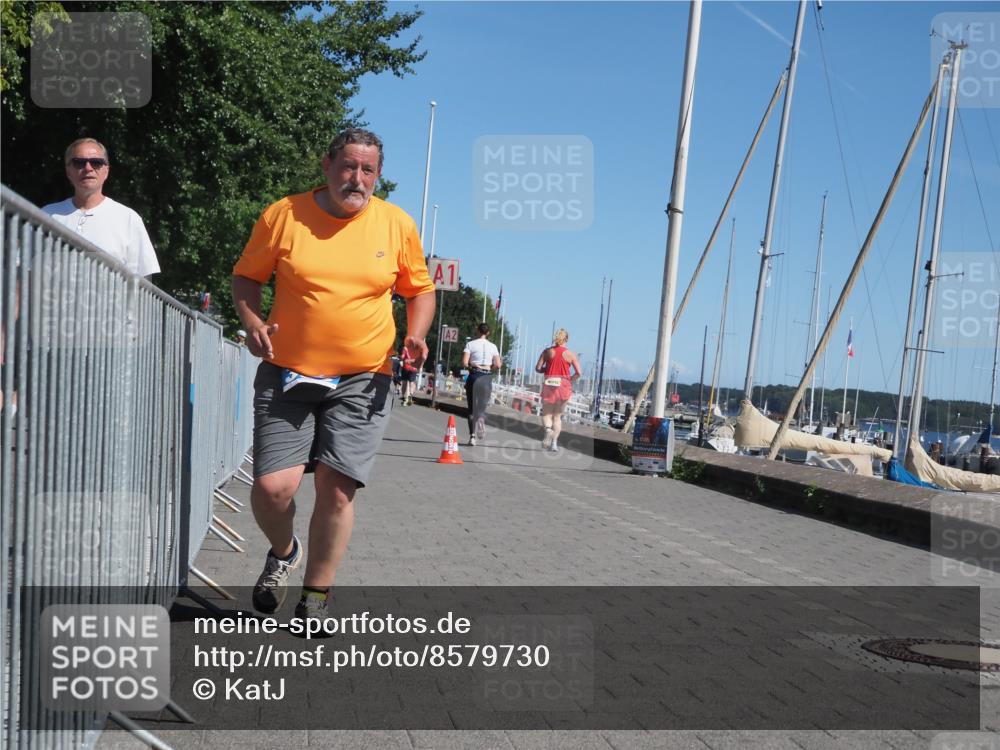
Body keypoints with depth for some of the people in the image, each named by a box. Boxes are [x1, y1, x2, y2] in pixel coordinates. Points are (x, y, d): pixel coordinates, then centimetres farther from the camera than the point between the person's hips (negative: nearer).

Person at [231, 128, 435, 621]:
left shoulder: (397, 224, 3)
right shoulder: (283, 215, 0)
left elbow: (419, 289, 14)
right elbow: (246, 276, 9)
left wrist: (414, 336, -4)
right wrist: (252, 321, -9)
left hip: (363, 381, 0)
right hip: (286, 375, 0)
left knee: (336, 488, -6)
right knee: (272, 487, -8)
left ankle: (316, 596, 15)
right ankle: (283, 552, 27)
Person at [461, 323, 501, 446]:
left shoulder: (470, 344, -1)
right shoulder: (493, 346, 4)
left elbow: (464, 363, -9)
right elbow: (498, 365, 0)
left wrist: (470, 367, 11)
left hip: (473, 376, -1)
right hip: (486, 377, 1)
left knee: (472, 408, 10)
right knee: (482, 406, 5)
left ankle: (472, 436, 6)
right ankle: (481, 419, -30)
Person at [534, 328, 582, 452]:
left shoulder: (547, 352, 1)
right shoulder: (570, 354, 0)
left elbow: (538, 368, -3)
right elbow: (578, 373, -6)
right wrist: (570, 380, 10)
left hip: (549, 385, 0)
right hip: (564, 386, 0)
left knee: (546, 413, 9)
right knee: (557, 416, 12)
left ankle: (548, 428, -22)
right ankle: (554, 442, 6)